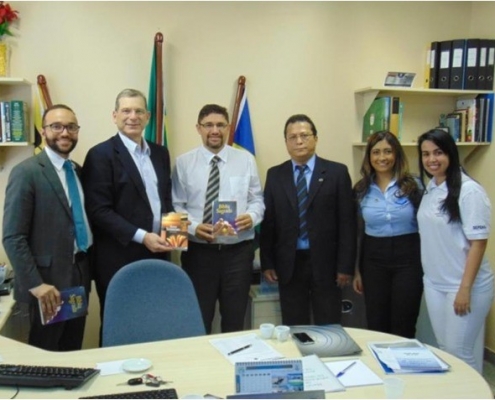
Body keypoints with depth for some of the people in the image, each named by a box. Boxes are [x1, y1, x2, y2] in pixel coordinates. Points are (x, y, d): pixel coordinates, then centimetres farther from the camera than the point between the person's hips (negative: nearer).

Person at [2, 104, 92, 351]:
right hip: (49, 279, -6)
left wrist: (88, 268, 8)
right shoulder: (26, 172, -12)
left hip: (80, 274, 6)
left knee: (73, 353, 17)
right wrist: (35, 284, -20)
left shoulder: (77, 170, 10)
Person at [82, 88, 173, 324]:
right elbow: (99, 210, -13)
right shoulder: (101, 154, -8)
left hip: (157, 255, 6)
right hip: (119, 260, -5)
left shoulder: (160, 153, 12)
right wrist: (141, 236, -19)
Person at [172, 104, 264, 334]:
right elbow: (177, 206, 1)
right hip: (198, 251, -1)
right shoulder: (184, 163, 2)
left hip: (238, 250, 1)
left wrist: (252, 216, -16)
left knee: (235, 320, 12)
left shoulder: (246, 160, 5)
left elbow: (257, 200, 6)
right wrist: (193, 227, -17)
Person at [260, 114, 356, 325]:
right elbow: (268, 221, 6)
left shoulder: (337, 172, 0)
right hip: (289, 264, 2)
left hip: (325, 263, -1)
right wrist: (267, 263, 1)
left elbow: (347, 222, -3)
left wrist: (345, 265, -7)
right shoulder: (275, 175, 6)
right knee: (293, 328, 10)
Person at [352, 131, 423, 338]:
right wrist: (356, 271, 10)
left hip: (408, 259, -2)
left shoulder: (413, 185, -4)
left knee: (403, 327, 6)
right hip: (374, 261, 2)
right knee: (375, 326, 10)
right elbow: (357, 233, 9)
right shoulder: (361, 189, 3)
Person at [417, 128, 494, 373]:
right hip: (433, 283, 7)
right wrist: (427, 274, 10)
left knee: (460, 352, 2)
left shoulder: (469, 191, -16)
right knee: (443, 347, 16)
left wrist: (465, 289, -16)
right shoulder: (429, 189, 5)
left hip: (463, 286, -6)